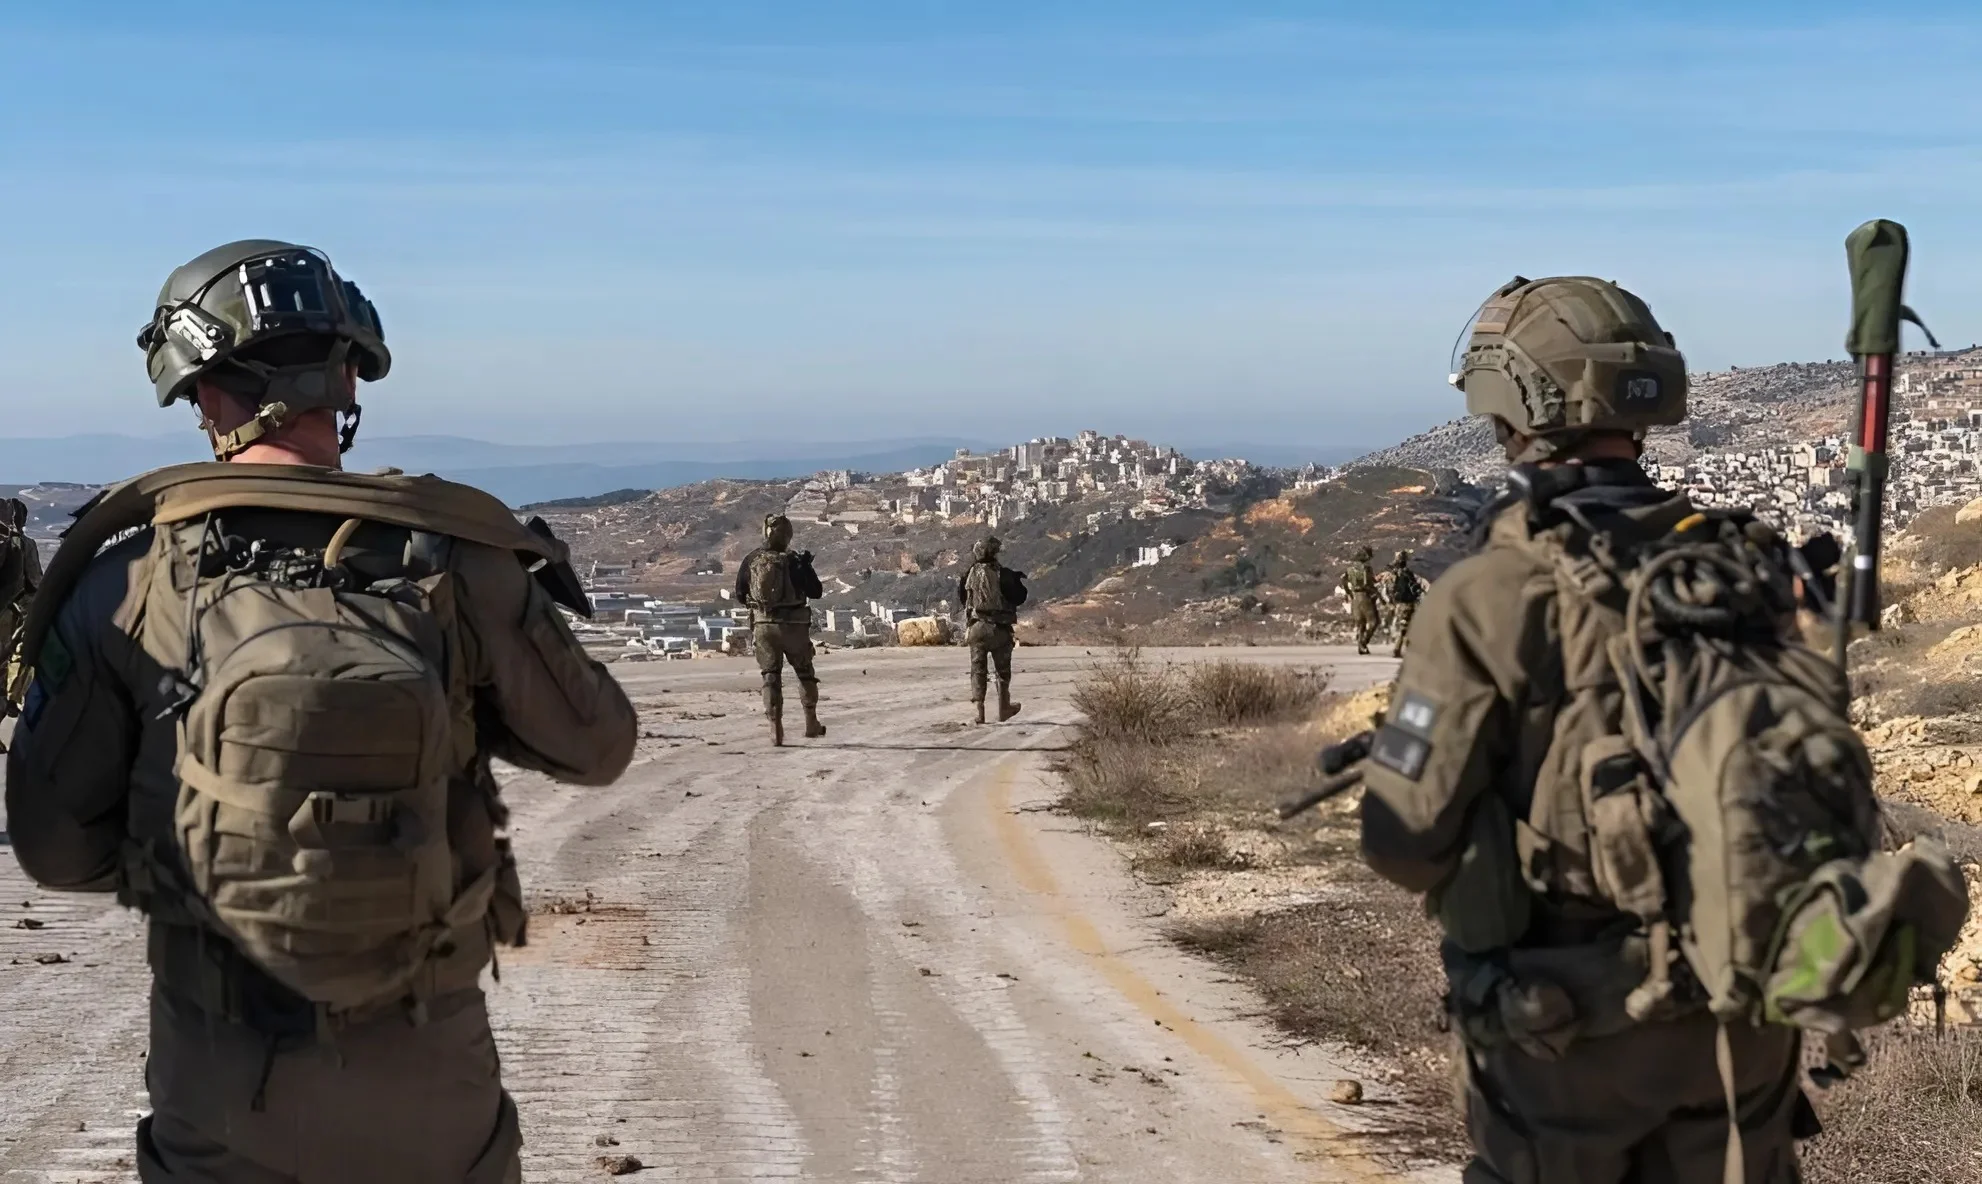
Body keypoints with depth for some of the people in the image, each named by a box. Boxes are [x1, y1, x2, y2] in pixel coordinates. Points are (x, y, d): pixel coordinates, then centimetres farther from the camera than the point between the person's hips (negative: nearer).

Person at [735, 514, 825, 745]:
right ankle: (811, 723, 21)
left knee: (771, 677, 7)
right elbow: (816, 592, -5)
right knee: (805, 673, 16)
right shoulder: (795, 561, -10)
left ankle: (776, 730, -1)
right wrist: (806, 568, 8)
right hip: (793, 625, -2)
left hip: (763, 625, 2)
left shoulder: (750, 561, -1)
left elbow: (740, 596, 7)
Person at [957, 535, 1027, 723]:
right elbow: (1018, 598, -6)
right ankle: (1004, 709, 24)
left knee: (978, 670, 8)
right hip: (999, 629, -2)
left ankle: (978, 707, -3)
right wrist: (1019, 581, 12)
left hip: (976, 628, 2)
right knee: (1003, 670, 14)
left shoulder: (969, 574, -1)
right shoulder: (1002, 574, -12)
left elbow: (961, 599, 11)